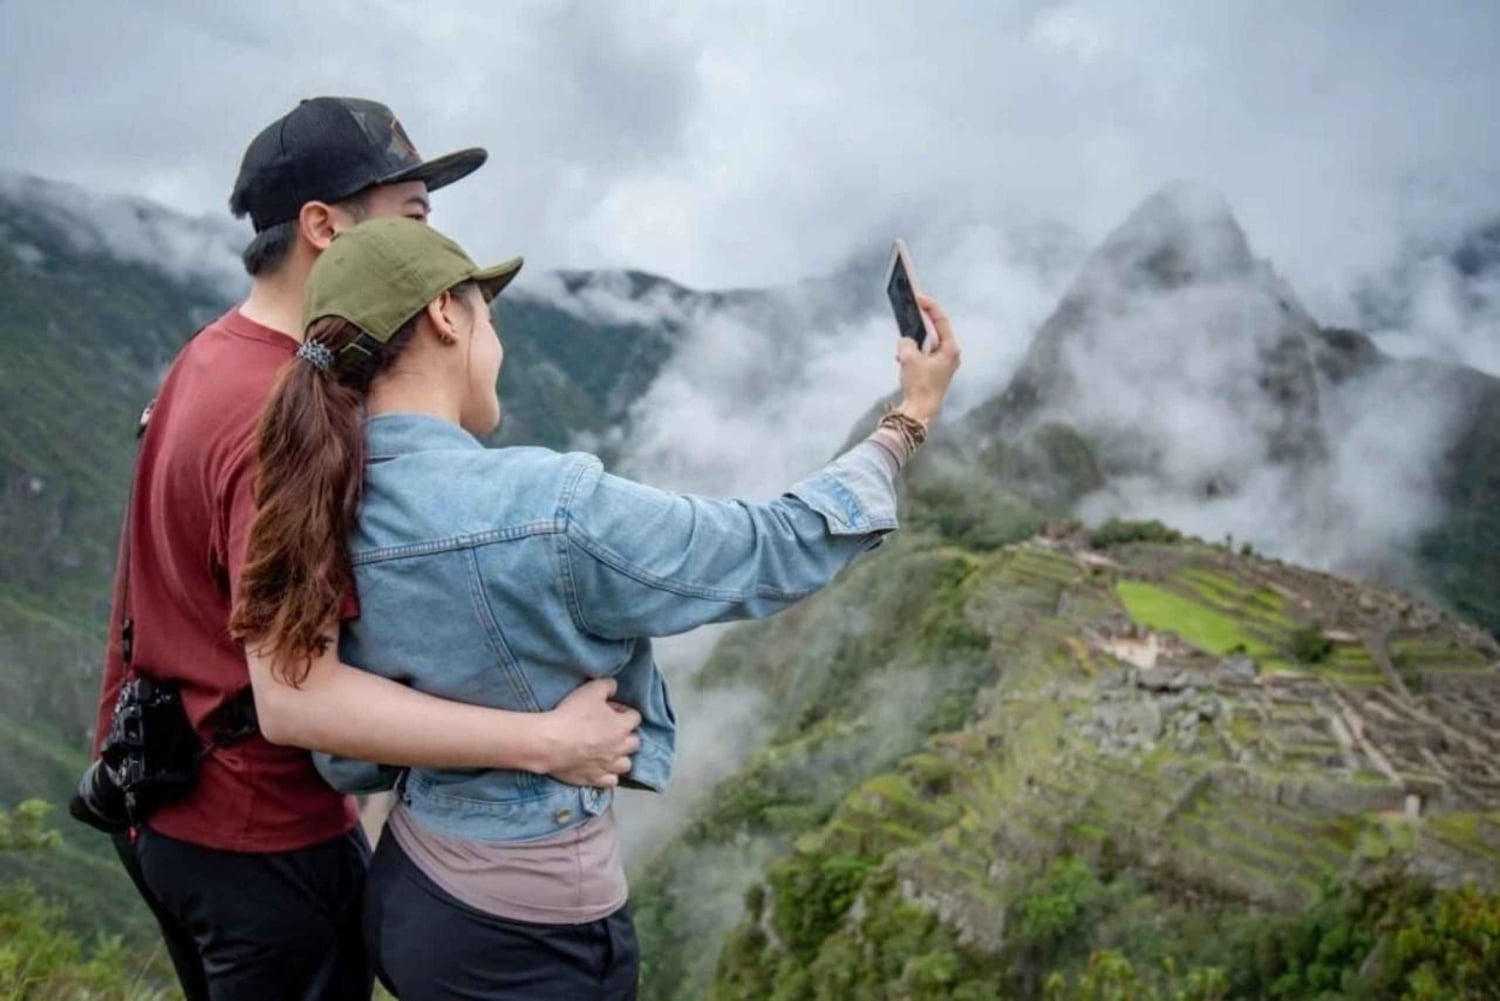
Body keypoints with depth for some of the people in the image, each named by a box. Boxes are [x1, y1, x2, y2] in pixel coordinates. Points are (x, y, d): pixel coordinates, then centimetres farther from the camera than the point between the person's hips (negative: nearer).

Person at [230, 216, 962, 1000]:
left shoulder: (333, 515, -5)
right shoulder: (547, 505, -27)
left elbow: (349, 762, 3)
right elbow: (776, 551, -15)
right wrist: (909, 421, -3)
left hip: (405, 891, 7)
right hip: (525, 937, -7)